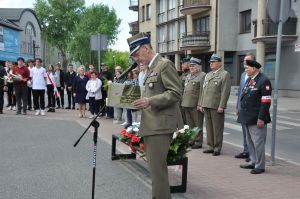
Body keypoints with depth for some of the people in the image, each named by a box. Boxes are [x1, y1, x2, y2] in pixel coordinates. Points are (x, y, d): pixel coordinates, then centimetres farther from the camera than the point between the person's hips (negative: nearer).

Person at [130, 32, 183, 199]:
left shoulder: (165, 64, -9)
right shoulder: (150, 69, 19)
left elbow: (176, 93, -17)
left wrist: (150, 101, -23)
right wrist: (143, 101, 11)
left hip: (160, 125, -10)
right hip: (150, 125, 10)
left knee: (157, 168, -9)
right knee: (154, 167, 16)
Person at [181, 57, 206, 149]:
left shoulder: (202, 75, -7)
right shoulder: (188, 76, 19)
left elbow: (202, 91, -14)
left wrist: (199, 104, -18)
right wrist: (183, 102, 15)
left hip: (196, 106, -8)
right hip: (186, 104, 8)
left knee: (197, 124, 1)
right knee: (190, 124, 15)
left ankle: (198, 142, 9)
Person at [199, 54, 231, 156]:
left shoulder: (225, 74, -4)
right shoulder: (208, 75, 19)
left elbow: (225, 92, -12)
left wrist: (221, 106, -17)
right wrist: (201, 104, 14)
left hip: (216, 107, -7)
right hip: (206, 106, 7)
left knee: (217, 128, 0)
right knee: (209, 127, 12)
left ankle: (217, 148, 8)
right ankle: (211, 146, 21)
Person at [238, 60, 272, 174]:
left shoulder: (263, 81, -13)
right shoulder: (249, 80, 13)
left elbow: (266, 102, -17)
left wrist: (261, 118, -20)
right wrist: (242, 113, 18)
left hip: (256, 119, -9)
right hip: (248, 118, 9)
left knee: (258, 142, -1)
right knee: (250, 142, 16)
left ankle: (260, 166, 10)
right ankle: (253, 162, 29)